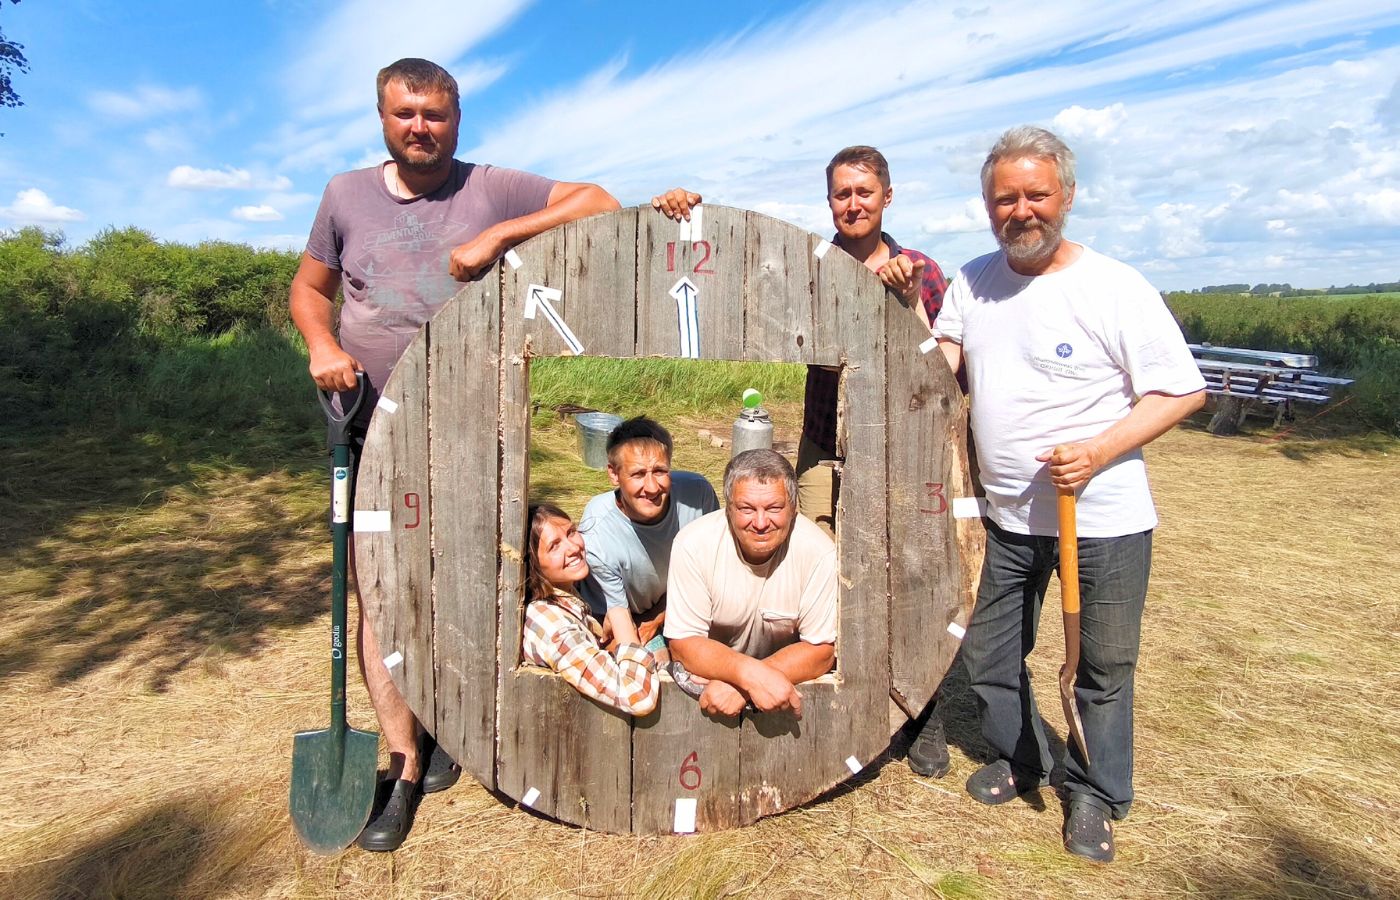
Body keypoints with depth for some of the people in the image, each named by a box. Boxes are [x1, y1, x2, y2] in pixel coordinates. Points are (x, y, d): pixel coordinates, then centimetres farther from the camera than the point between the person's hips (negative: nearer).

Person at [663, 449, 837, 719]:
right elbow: (683, 644, -19)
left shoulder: (818, 552, -22)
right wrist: (748, 672, -38)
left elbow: (821, 650, -16)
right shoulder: (694, 544, -21)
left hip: (789, 674, 1)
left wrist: (740, 684, -30)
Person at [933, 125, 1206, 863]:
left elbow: (1183, 391, -10)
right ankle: (1018, 760, 41)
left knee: (1103, 666, 10)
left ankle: (1095, 795, 32)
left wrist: (1101, 450, -22)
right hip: (1006, 517, 5)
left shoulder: (1114, 288, -12)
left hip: (1103, 519, -4)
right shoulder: (972, 282, 5)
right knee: (987, 651, 16)